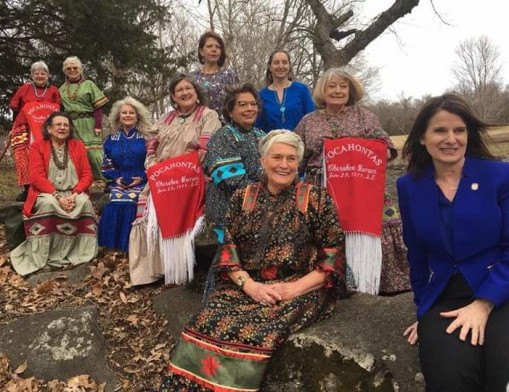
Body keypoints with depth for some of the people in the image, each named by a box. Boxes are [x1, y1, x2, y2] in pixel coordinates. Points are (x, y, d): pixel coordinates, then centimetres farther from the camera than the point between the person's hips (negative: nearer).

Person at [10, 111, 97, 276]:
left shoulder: (78, 146, 10)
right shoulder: (37, 146, 2)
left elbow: (87, 175, 2)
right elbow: (36, 178, -9)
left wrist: (74, 195, -17)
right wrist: (57, 196, -23)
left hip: (73, 194, 2)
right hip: (47, 194, -2)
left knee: (85, 202, -31)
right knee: (48, 203, -36)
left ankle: (76, 252, -21)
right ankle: (42, 255, -24)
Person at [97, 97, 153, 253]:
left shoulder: (146, 138, 7)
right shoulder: (111, 140, 15)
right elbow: (106, 166, 15)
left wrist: (142, 178, -12)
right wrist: (116, 177, -3)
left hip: (141, 183, -2)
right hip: (119, 184, 2)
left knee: (129, 204, -28)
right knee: (113, 207, -24)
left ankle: (129, 246, -17)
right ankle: (114, 247, -12)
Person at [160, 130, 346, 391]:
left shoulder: (316, 199, 2)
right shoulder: (242, 198, 11)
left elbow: (333, 254, -2)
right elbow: (229, 248, 6)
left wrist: (295, 287, -13)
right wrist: (248, 284, -11)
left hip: (300, 291, -2)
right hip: (247, 287, 3)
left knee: (253, 333, -29)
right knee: (206, 326, -24)